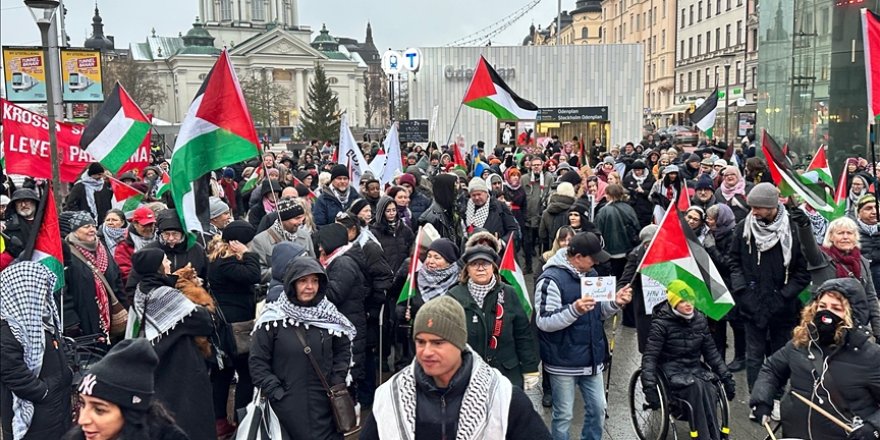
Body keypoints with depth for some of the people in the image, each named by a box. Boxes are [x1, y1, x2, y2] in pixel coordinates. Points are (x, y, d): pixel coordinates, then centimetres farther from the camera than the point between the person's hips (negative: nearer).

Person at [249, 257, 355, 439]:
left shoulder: (329, 316, 0)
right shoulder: (273, 319, -8)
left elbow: (343, 350, 12)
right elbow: (258, 362, -4)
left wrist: (337, 381, 1)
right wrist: (275, 392, -9)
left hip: (323, 402, 3)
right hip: (287, 404, -2)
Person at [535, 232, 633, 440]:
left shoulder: (590, 274, 7)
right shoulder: (551, 279, -18)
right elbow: (544, 322, -22)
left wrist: (615, 303, -5)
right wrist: (574, 310, -35)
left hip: (591, 358, 7)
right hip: (564, 362, -7)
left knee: (597, 409, 17)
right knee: (563, 415, 6)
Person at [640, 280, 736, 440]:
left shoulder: (699, 319, 4)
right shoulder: (661, 323, -11)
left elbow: (710, 351, 14)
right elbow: (649, 356, -14)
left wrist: (726, 376, 10)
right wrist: (649, 387, -24)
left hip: (694, 367, 5)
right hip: (671, 370, -4)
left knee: (709, 391, -27)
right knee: (697, 387, -32)